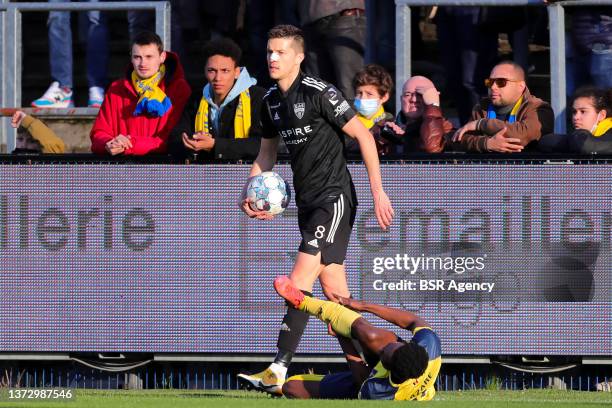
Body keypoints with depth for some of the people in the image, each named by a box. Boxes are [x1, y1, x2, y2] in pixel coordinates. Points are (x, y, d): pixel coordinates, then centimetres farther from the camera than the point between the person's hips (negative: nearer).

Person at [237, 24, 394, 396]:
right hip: (308, 203, 8)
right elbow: (266, 156, 21)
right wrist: (251, 194, 3)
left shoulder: (319, 93, -14)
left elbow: (363, 136, -11)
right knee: (334, 290, 9)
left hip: (334, 198, -8)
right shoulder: (272, 101, 10)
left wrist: (379, 192, -14)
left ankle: (278, 372, -21)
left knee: (300, 281, -16)